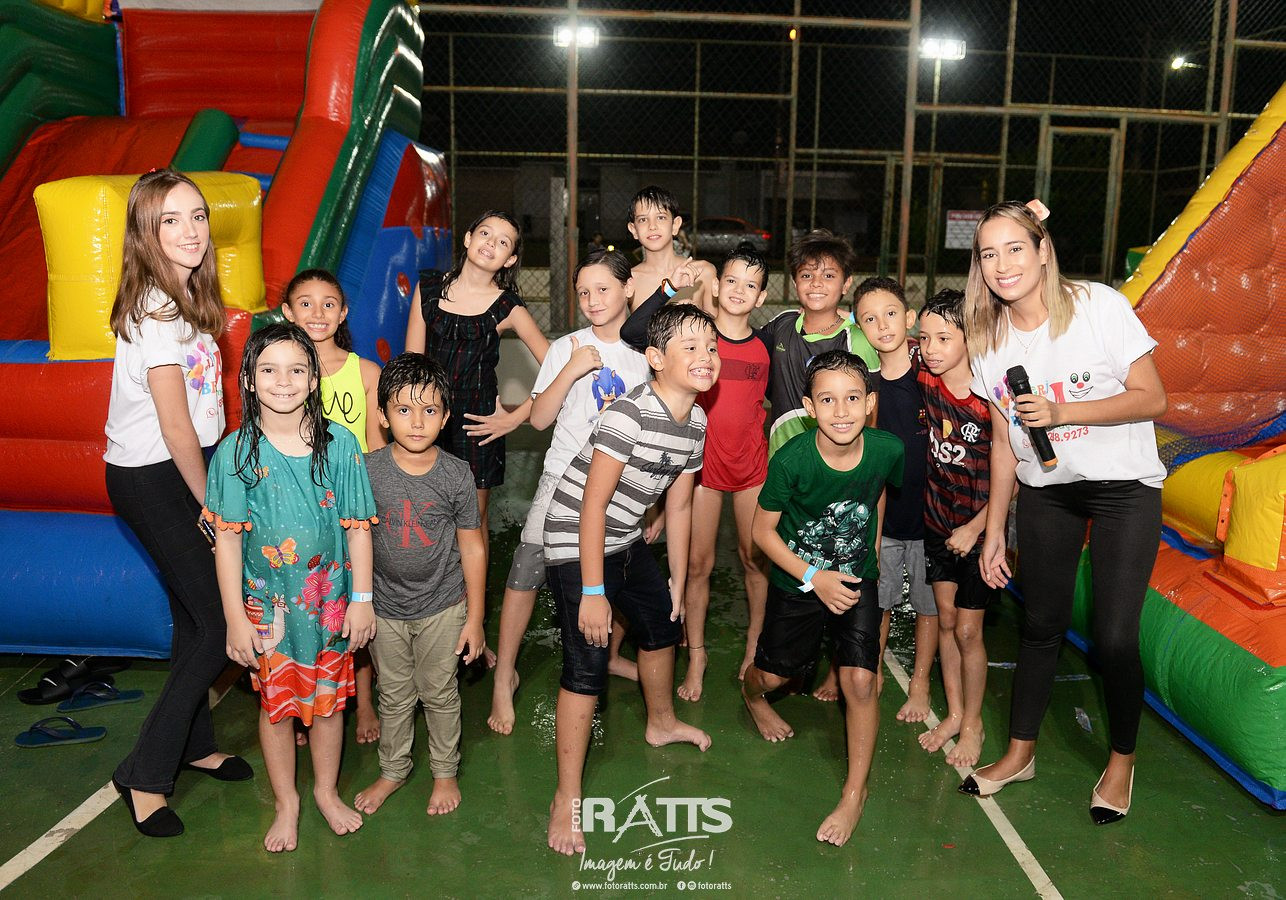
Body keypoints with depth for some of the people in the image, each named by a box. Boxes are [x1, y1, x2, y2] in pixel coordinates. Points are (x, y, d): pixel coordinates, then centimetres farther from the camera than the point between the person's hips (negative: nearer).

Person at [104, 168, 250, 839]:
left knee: (195, 614, 17)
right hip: (150, 479, -9)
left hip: (179, 470, 9)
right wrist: (209, 502, -7)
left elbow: (193, 417, 7)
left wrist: (208, 495, 5)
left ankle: (195, 744, 34)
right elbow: (176, 428, -19)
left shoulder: (184, 296, 7)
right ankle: (145, 774, 9)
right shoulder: (156, 311, -21)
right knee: (219, 625, -5)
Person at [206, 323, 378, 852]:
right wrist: (235, 619, -7)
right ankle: (286, 802, 35)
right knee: (276, 703, 14)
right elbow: (227, 539, -6)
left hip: (330, 600, 1)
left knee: (328, 700, 15)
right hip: (268, 604, 0)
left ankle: (327, 790, 39)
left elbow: (358, 526, -3)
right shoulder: (235, 452, -9)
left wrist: (361, 600, -3)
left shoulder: (340, 444, -7)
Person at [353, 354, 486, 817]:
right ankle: (392, 771, 41)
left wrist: (475, 617, -4)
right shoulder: (366, 470, -13)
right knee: (395, 696, 19)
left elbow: (472, 547, -7)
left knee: (440, 693, 16)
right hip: (386, 607, 1)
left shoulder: (456, 474, -15)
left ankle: (444, 771, 38)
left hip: (443, 606, -1)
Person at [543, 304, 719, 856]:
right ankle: (566, 799, 3)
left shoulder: (696, 422, -1)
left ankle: (661, 723, 53)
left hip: (626, 542, 9)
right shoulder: (629, 413, -27)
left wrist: (678, 583, 13)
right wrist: (592, 592, -23)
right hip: (576, 545, -9)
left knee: (663, 622, 24)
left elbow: (679, 506, 9)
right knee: (587, 665, -11)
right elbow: (593, 505, -26)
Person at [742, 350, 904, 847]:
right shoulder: (791, 460, -29)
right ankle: (752, 695, 55)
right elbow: (763, 531, -16)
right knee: (774, 673, 15)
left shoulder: (888, 450, -20)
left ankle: (855, 791, 12)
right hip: (796, 579, -1)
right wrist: (814, 579, -20)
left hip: (858, 578, 1)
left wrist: (873, 550, 11)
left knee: (860, 680, -11)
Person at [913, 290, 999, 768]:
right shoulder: (925, 383, -9)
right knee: (945, 619, 14)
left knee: (967, 630, 3)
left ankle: (973, 723, 23)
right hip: (937, 518, 5)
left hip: (980, 526, -4)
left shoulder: (990, 397, -21)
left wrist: (977, 528, -15)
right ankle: (953, 713, 30)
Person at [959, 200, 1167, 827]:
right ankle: (1020, 752, 28)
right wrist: (993, 531, 4)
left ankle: (1121, 762, 21)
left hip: (1124, 487, -3)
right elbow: (1005, 441, 4)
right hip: (1045, 492, 3)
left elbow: (1152, 398, -12)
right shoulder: (989, 338, -2)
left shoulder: (1100, 306, -14)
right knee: (1041, 623, 10)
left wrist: (1060, 412, -25)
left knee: (1114, 637, -5)